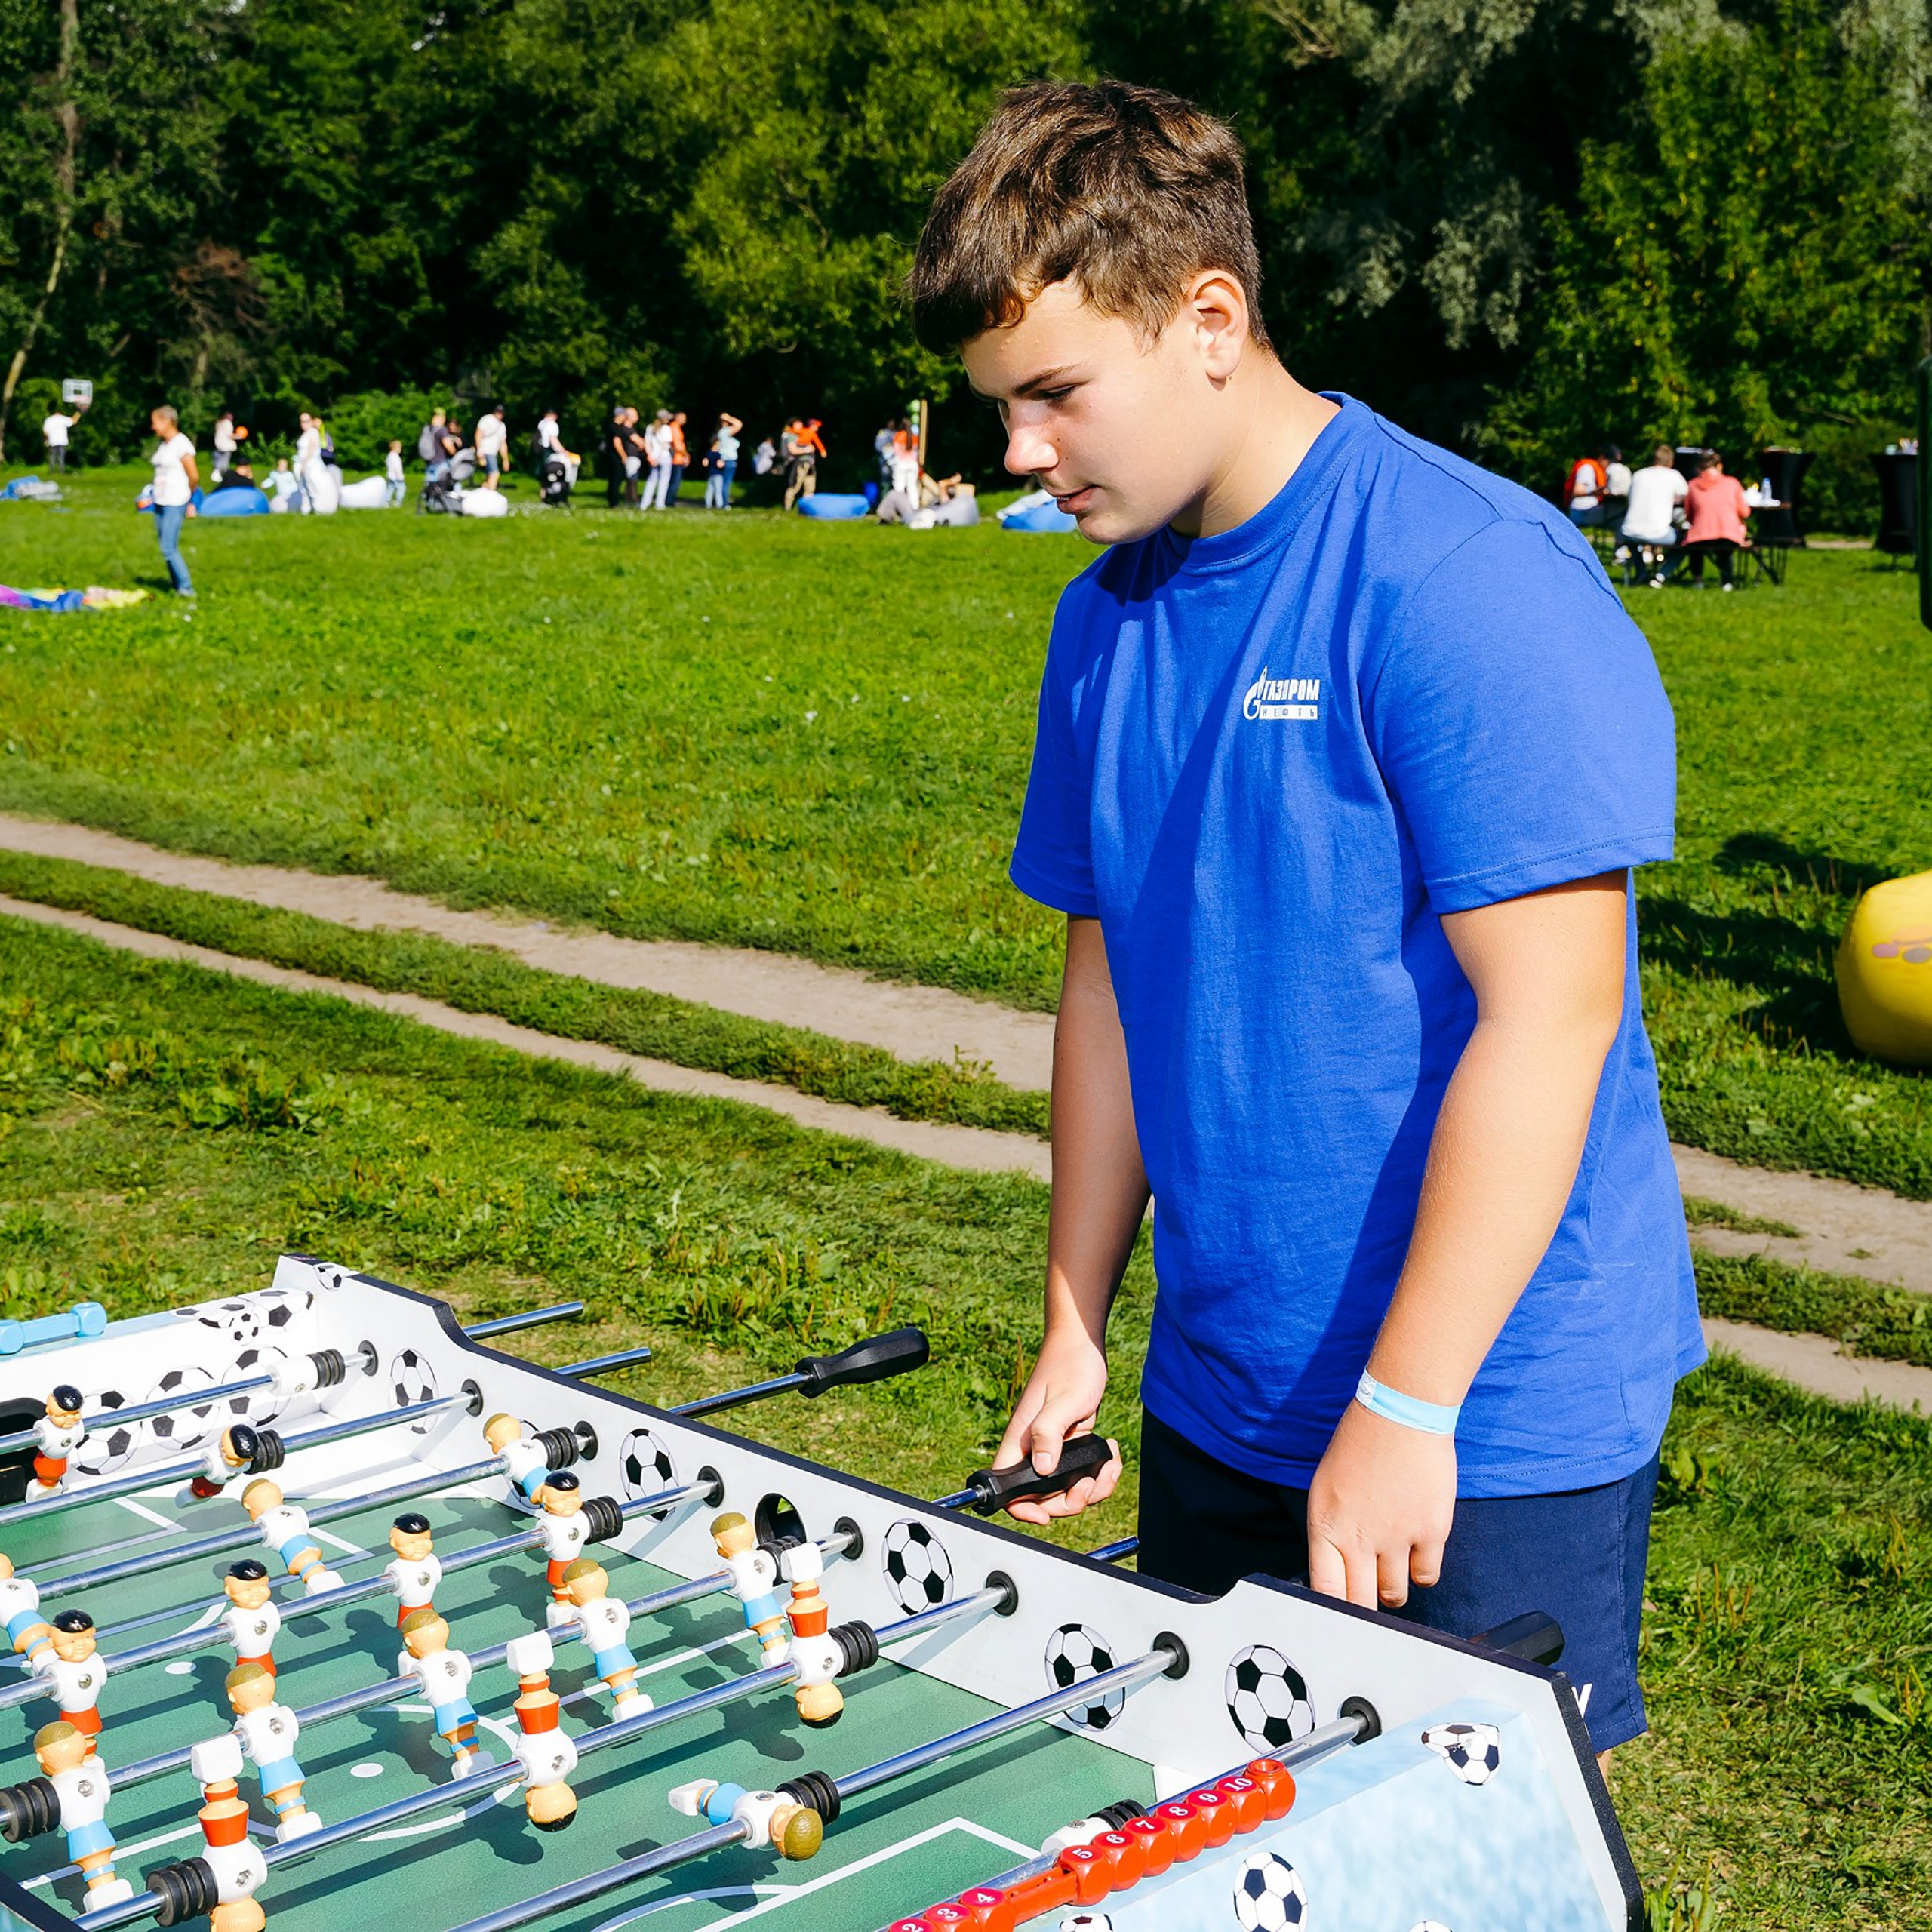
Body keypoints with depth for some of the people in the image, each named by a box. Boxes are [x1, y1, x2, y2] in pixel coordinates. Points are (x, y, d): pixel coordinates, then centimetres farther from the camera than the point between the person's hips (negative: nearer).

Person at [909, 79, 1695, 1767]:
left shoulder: (1471, 581, -19)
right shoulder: (1108, 622, 5)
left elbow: (1547, 1019, -22)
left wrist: (1405, 1409, -20)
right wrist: (1075, 1331, 11)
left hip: (1487, 1426, -7)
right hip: (1217, 1410, 7)